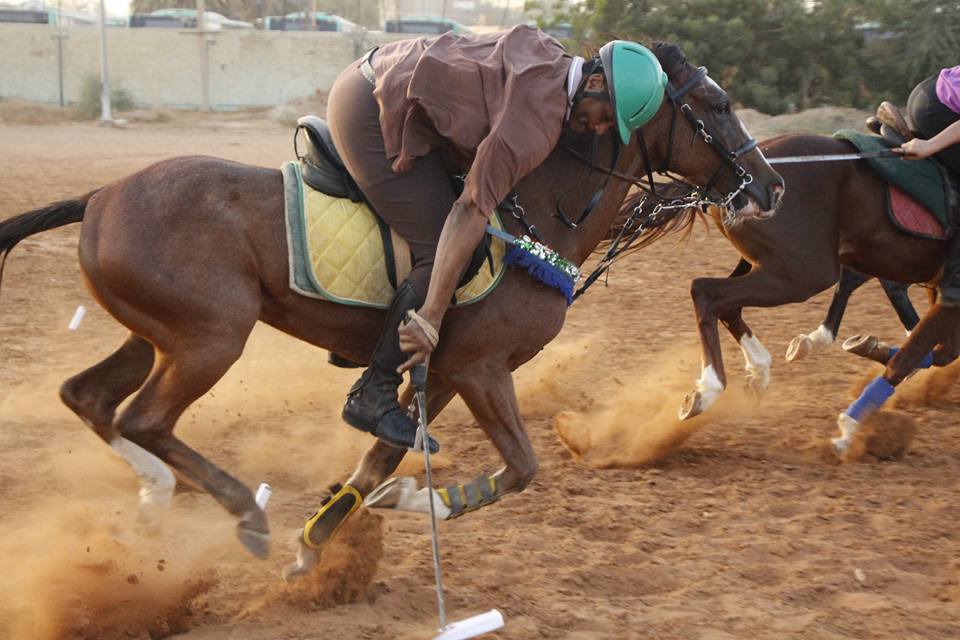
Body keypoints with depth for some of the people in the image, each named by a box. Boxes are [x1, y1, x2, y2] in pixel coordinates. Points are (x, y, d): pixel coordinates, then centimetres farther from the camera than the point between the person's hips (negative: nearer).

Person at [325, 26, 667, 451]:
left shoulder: (546, 53, 5)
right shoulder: (537, 125, -22)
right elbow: (472, 211, -27)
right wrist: (430, 318, -28)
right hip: (372, 115, -11)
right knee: (440, 252, -11)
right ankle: (373, 396, -6)